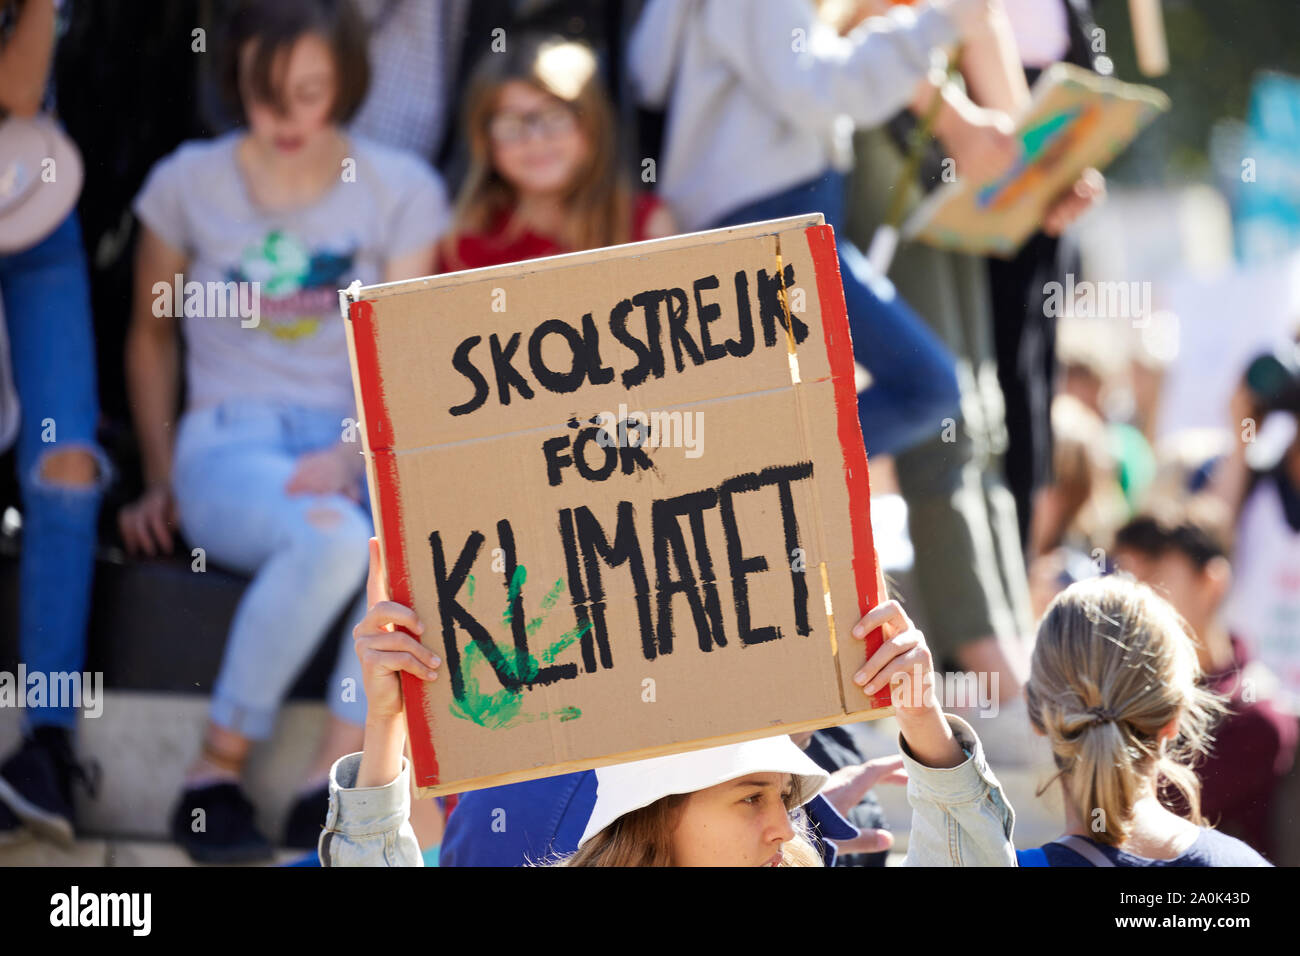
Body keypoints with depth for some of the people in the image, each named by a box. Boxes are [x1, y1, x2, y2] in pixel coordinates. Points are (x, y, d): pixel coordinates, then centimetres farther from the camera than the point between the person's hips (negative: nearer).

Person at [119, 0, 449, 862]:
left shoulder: (401, 191, 9)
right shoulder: (190, 184, 9)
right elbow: (151, 338, 19)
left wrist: (349, 454, -16)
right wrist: (162, 478, 8)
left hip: (355, 447, 1)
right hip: (227, 446, -1)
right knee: (331, 537, -39)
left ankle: (332, 781, -31)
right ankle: (216, 773, -22)